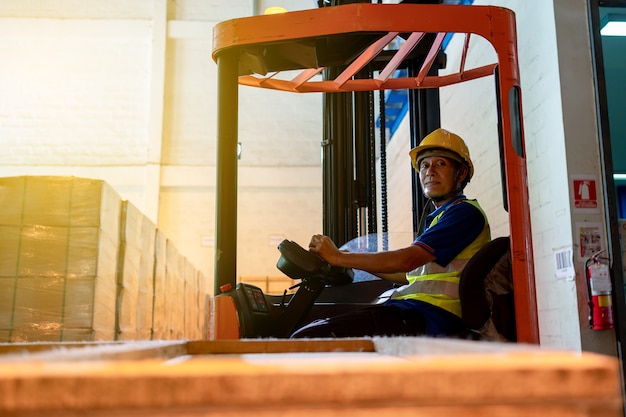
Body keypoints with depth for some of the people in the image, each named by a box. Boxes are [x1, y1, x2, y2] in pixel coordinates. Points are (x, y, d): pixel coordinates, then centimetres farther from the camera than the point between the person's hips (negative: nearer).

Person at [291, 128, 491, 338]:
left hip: (427, 318, -10)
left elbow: (407, 260, -16)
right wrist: (351, 261, 26)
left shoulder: (466, 212, -6)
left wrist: (339, 258, -10)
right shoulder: (436, 219, 26)